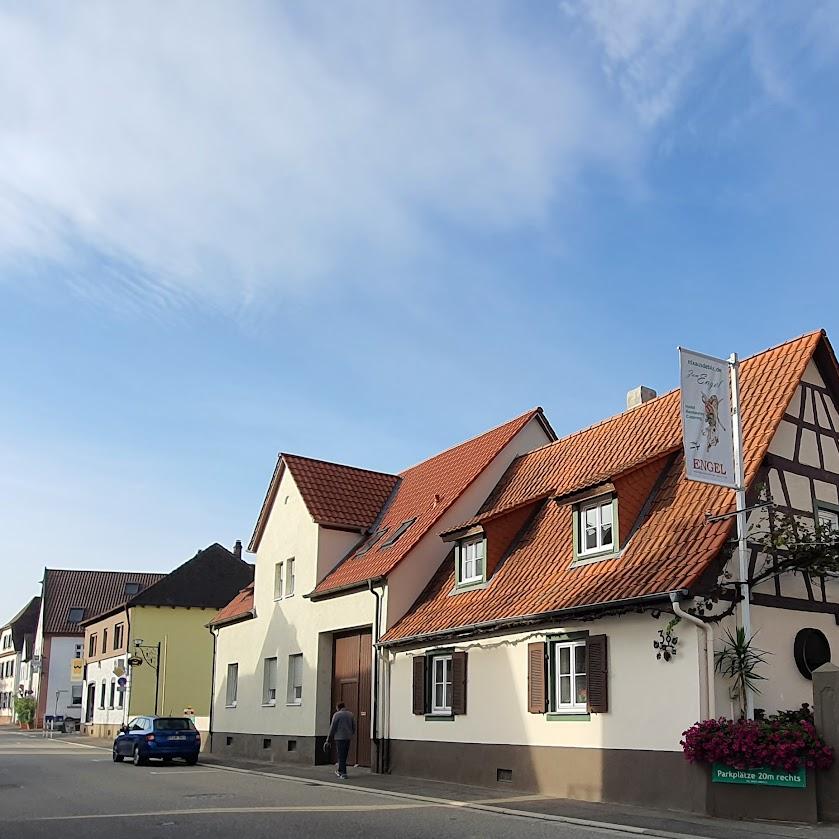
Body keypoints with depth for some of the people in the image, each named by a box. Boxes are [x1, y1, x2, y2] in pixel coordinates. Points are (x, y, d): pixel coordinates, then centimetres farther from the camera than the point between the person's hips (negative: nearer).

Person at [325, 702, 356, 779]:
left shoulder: (337, 714, -6)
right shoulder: (350, 714, 11)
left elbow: (332, 728, -6)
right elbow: (354, 727, 14)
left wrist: (328, 740, -2)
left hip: (339, 737, -6)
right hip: (348, 738, 6)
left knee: (341, 756, -3)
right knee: (344, 755, 17)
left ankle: (343, 773, -8)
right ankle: (340, 771, 29)